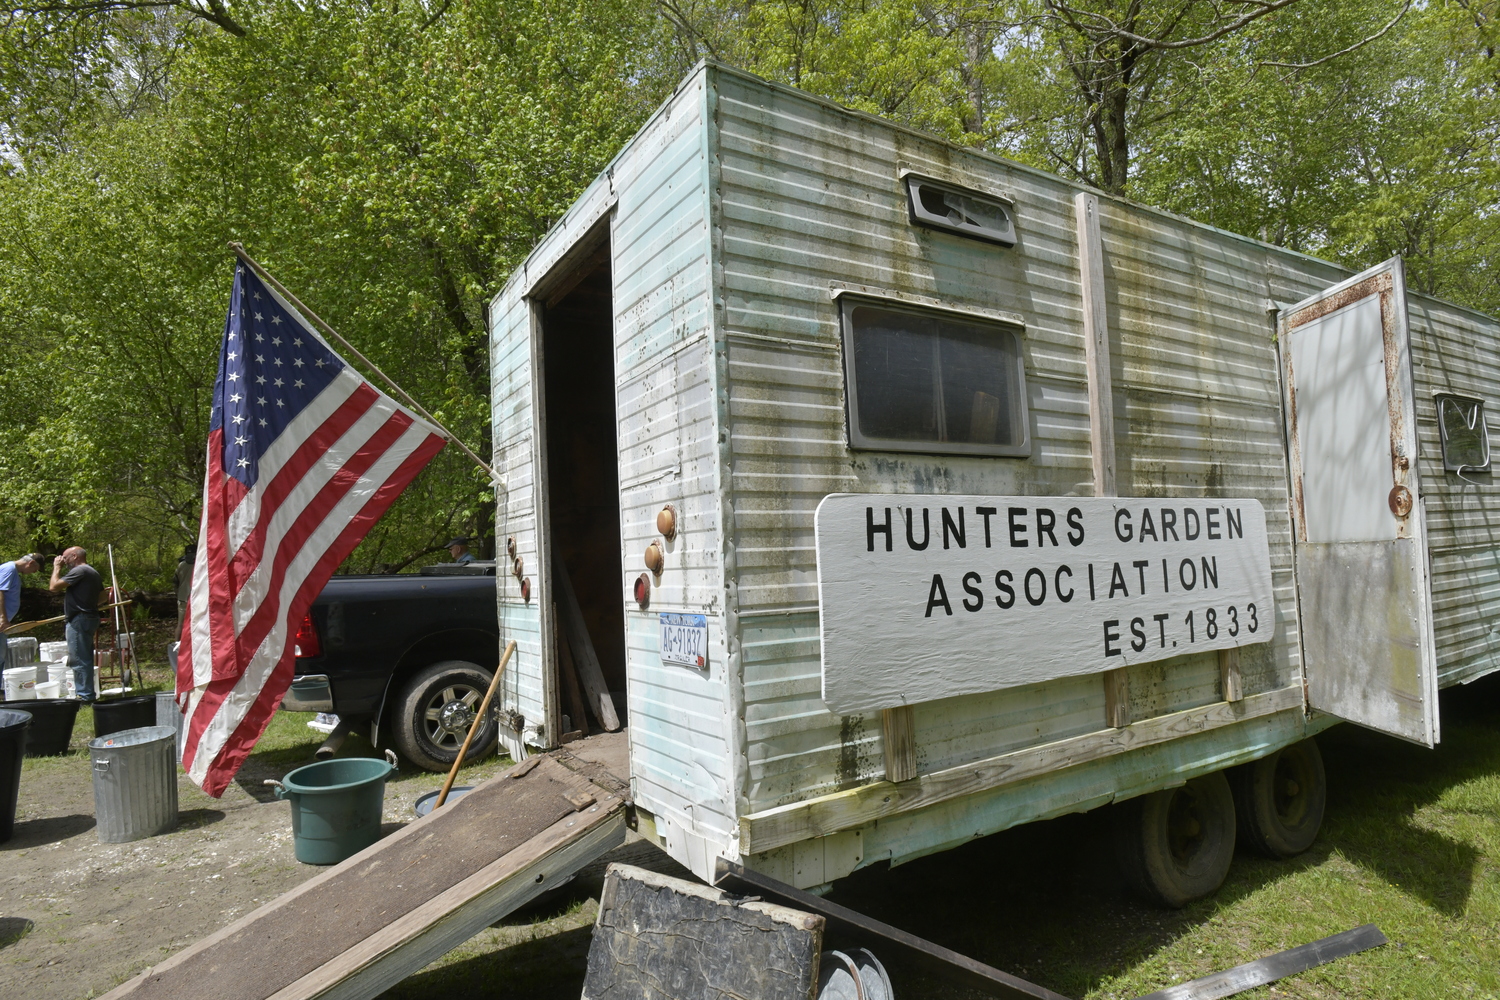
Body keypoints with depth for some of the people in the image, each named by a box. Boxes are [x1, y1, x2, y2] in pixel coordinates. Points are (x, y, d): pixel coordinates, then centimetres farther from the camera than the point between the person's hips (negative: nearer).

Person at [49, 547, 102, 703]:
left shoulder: (79, 570, -12)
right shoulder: (93, 572, 18)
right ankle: (88, 694, 20)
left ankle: (85, 696, -6)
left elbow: (54, 587, -15)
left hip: (79, 620, -10)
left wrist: (57, 568, -3)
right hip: (90, 618, 10)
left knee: (78, 659, -7)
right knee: (85, 659, 15)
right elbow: (103, 595, 24)